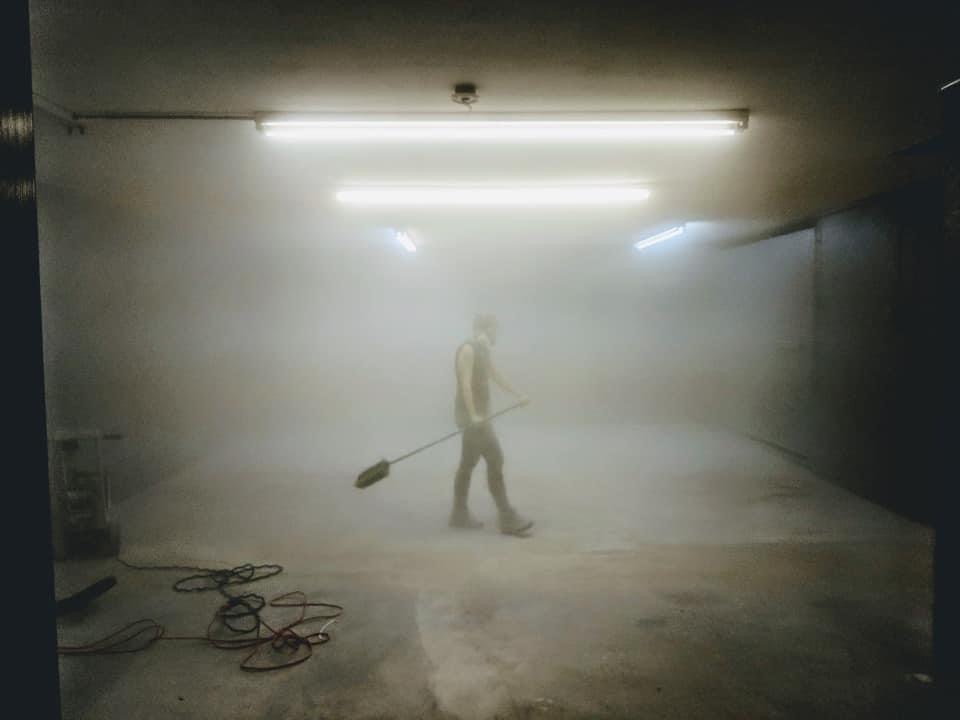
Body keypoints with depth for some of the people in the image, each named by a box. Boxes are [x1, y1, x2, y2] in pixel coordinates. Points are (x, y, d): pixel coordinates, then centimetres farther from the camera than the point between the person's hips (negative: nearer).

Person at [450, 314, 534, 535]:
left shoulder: (482, 351, 15)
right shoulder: (468, 349, -14)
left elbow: (496, 376, 28)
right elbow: (465, 384, -23)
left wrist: (518, 395, 37)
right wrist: (473, 415, -30)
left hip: (479, 415, 10)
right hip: (472, 415, -10)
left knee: (468, 464, 13)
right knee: (495, 461, -10)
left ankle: (459, 515, 21)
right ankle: (507, 519, -6)